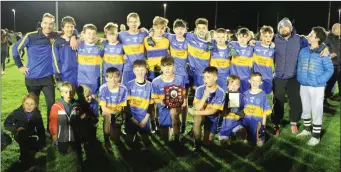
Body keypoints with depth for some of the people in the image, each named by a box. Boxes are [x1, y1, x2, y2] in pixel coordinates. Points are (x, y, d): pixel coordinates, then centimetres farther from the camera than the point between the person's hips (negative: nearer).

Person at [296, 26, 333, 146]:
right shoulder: (303, 51, 4)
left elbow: (329, 70, -9)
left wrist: (319, 81, -17)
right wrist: (299, 78, 3)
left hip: (317, 87, -5)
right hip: (303, 86, 5)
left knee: (316, 111, 3)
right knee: (306, 109, 17)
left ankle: (316, 136, 14)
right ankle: (307, 129, 36)